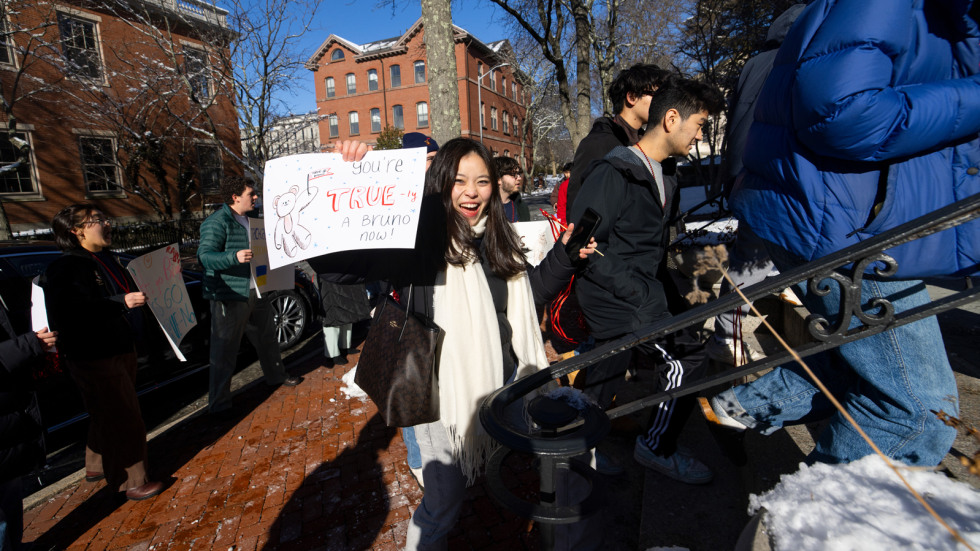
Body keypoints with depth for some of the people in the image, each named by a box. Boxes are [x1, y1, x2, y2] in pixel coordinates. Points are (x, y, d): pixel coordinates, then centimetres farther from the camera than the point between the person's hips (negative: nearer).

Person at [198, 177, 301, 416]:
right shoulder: (217, 222, -14)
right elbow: (205, 256, -23)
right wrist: (234, 257, -38)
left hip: (257, 292, 8)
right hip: (230, 296, -8)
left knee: (267, 338, 22)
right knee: (225, 350, 0)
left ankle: (276, 375, 42)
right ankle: (219, 404, 11)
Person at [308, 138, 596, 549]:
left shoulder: (497, 239, 3)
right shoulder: (416, 238, -18)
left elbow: (528, 292, 15)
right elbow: (329, 257, -26)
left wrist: (564, 254, 4)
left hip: (497, 383, 6)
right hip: (442, 393, -6)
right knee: (442, 507, 7)